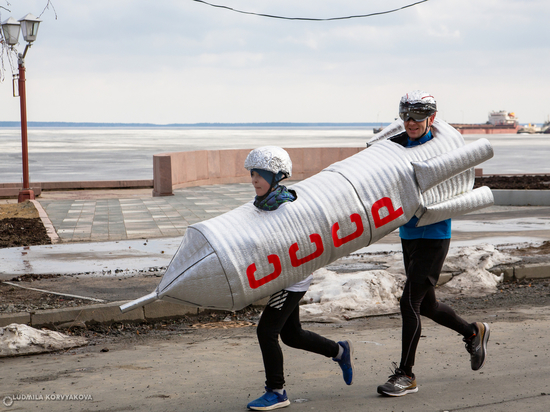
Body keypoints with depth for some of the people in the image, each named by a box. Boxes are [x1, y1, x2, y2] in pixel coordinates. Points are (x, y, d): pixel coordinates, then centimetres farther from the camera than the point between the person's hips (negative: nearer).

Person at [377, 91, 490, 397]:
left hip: (435, 236, -6)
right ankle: (474, 332, 41)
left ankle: (406, 375, -1)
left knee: (410, 302, -11)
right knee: (427, 305, 16)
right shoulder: (395, 144, 4)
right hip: (409, 234, 6)